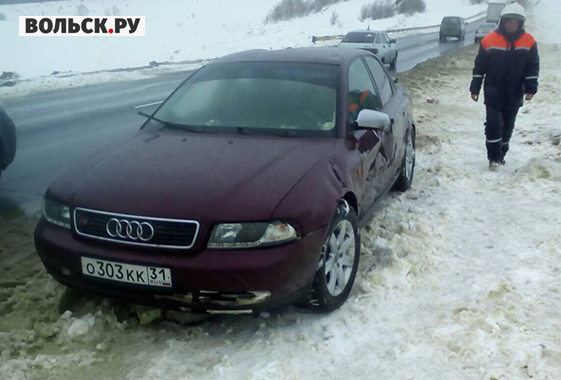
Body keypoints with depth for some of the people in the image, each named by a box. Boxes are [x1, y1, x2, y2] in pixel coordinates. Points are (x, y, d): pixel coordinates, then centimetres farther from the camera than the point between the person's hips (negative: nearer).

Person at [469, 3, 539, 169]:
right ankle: (493, 157, -1)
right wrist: (475, 88, 1)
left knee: (507, 125, 10)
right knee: (494, 124, -10)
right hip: (493, 91, -2)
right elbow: (479, 67, 1)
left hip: (515, 93, 2)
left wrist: (530, 88, -5)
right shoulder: (489, 40, -5)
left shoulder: (529, 42, -1)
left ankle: (501, 154, 24)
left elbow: (533, 67, 4)